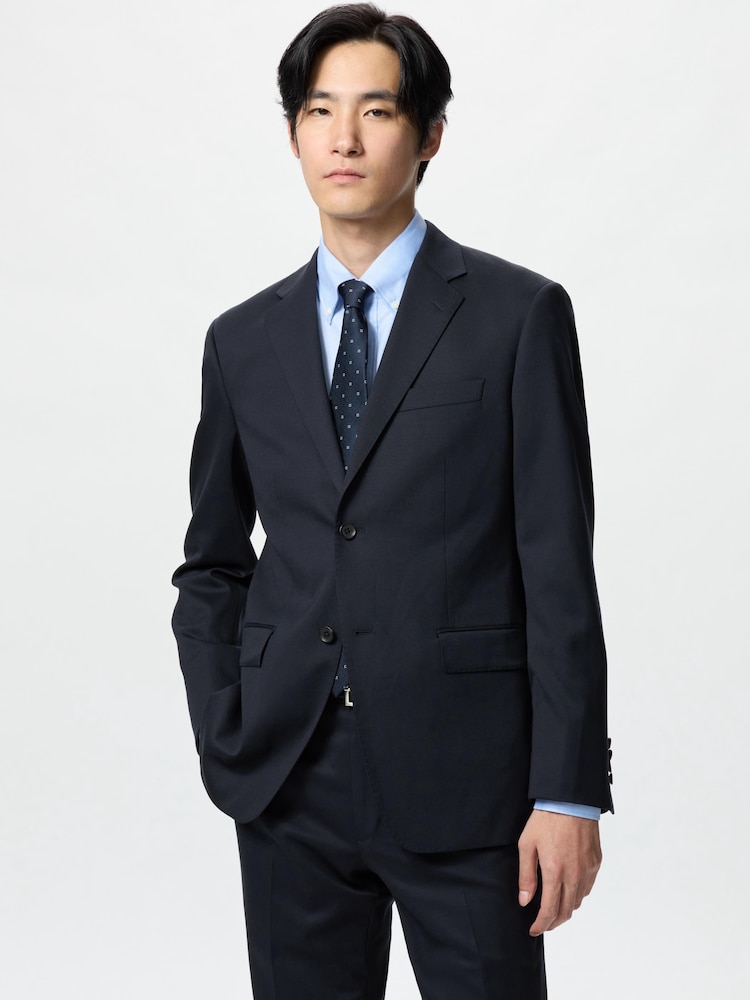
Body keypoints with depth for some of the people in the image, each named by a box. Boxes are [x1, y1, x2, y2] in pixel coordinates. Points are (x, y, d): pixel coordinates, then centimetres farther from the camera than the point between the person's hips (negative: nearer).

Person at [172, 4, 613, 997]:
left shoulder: (520, 314, -1)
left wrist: (569, 794, -9)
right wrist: (223, 747, 5)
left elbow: (558, 569, -5)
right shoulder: (244, 340, 10)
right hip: (288, 783, 3)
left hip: (464, 781, -3)